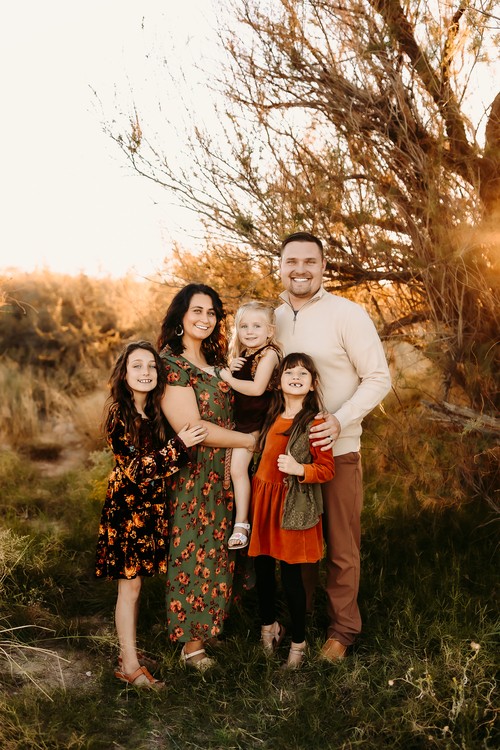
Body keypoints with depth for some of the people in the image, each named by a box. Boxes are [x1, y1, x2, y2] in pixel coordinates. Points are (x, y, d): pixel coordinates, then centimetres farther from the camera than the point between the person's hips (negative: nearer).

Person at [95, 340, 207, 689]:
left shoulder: (156, 411, 6)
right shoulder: (119, 415, -16)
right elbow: (137, 469, -21)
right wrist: (179, 444, -25)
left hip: (151, 505, 7)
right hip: (127, 505, -7)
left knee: (135, 582, 15)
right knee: (130, 584, 2)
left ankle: (128, 651, 27)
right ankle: (130, 666, 13)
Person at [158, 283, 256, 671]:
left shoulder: (216, 361, 12)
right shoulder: (170, 364, -13)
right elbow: (190, 428, -19)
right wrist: (249, 441, -12)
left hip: (224, 473, 7)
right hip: (190, 475, -7)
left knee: (219, 550, 13)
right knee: (192, 554, 3)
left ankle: (212, 624, 28)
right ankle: (192, 641, 18)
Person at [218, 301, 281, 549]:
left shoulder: (268, 353, -13)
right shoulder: (240, 354, 11)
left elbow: (257, 388, -24)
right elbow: (230, 384, 15)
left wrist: (229, 378, -16)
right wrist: (230, 368, -5)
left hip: (254, 421, -8)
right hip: (236, 418, 8)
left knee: (238, 467, -11)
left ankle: (241, 524, -1)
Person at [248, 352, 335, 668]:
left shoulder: (314, 423, -11)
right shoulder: (273, 416, 9)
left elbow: (327, 470, -11)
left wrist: (299, 469, -25)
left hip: (293, 506, -6)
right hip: (263, 498, 6)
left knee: (291, 575, 1)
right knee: (262, 567, 12)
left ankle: (298, 642, 21)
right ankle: (269, 625, 36)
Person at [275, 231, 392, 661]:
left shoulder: (347, 314, -11)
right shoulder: (274, 318, 5)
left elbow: (378, 378, -10)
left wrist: (340, 420, -23)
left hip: (337, 449, -4)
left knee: (341, 548, 9)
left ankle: (342, 629, 27)